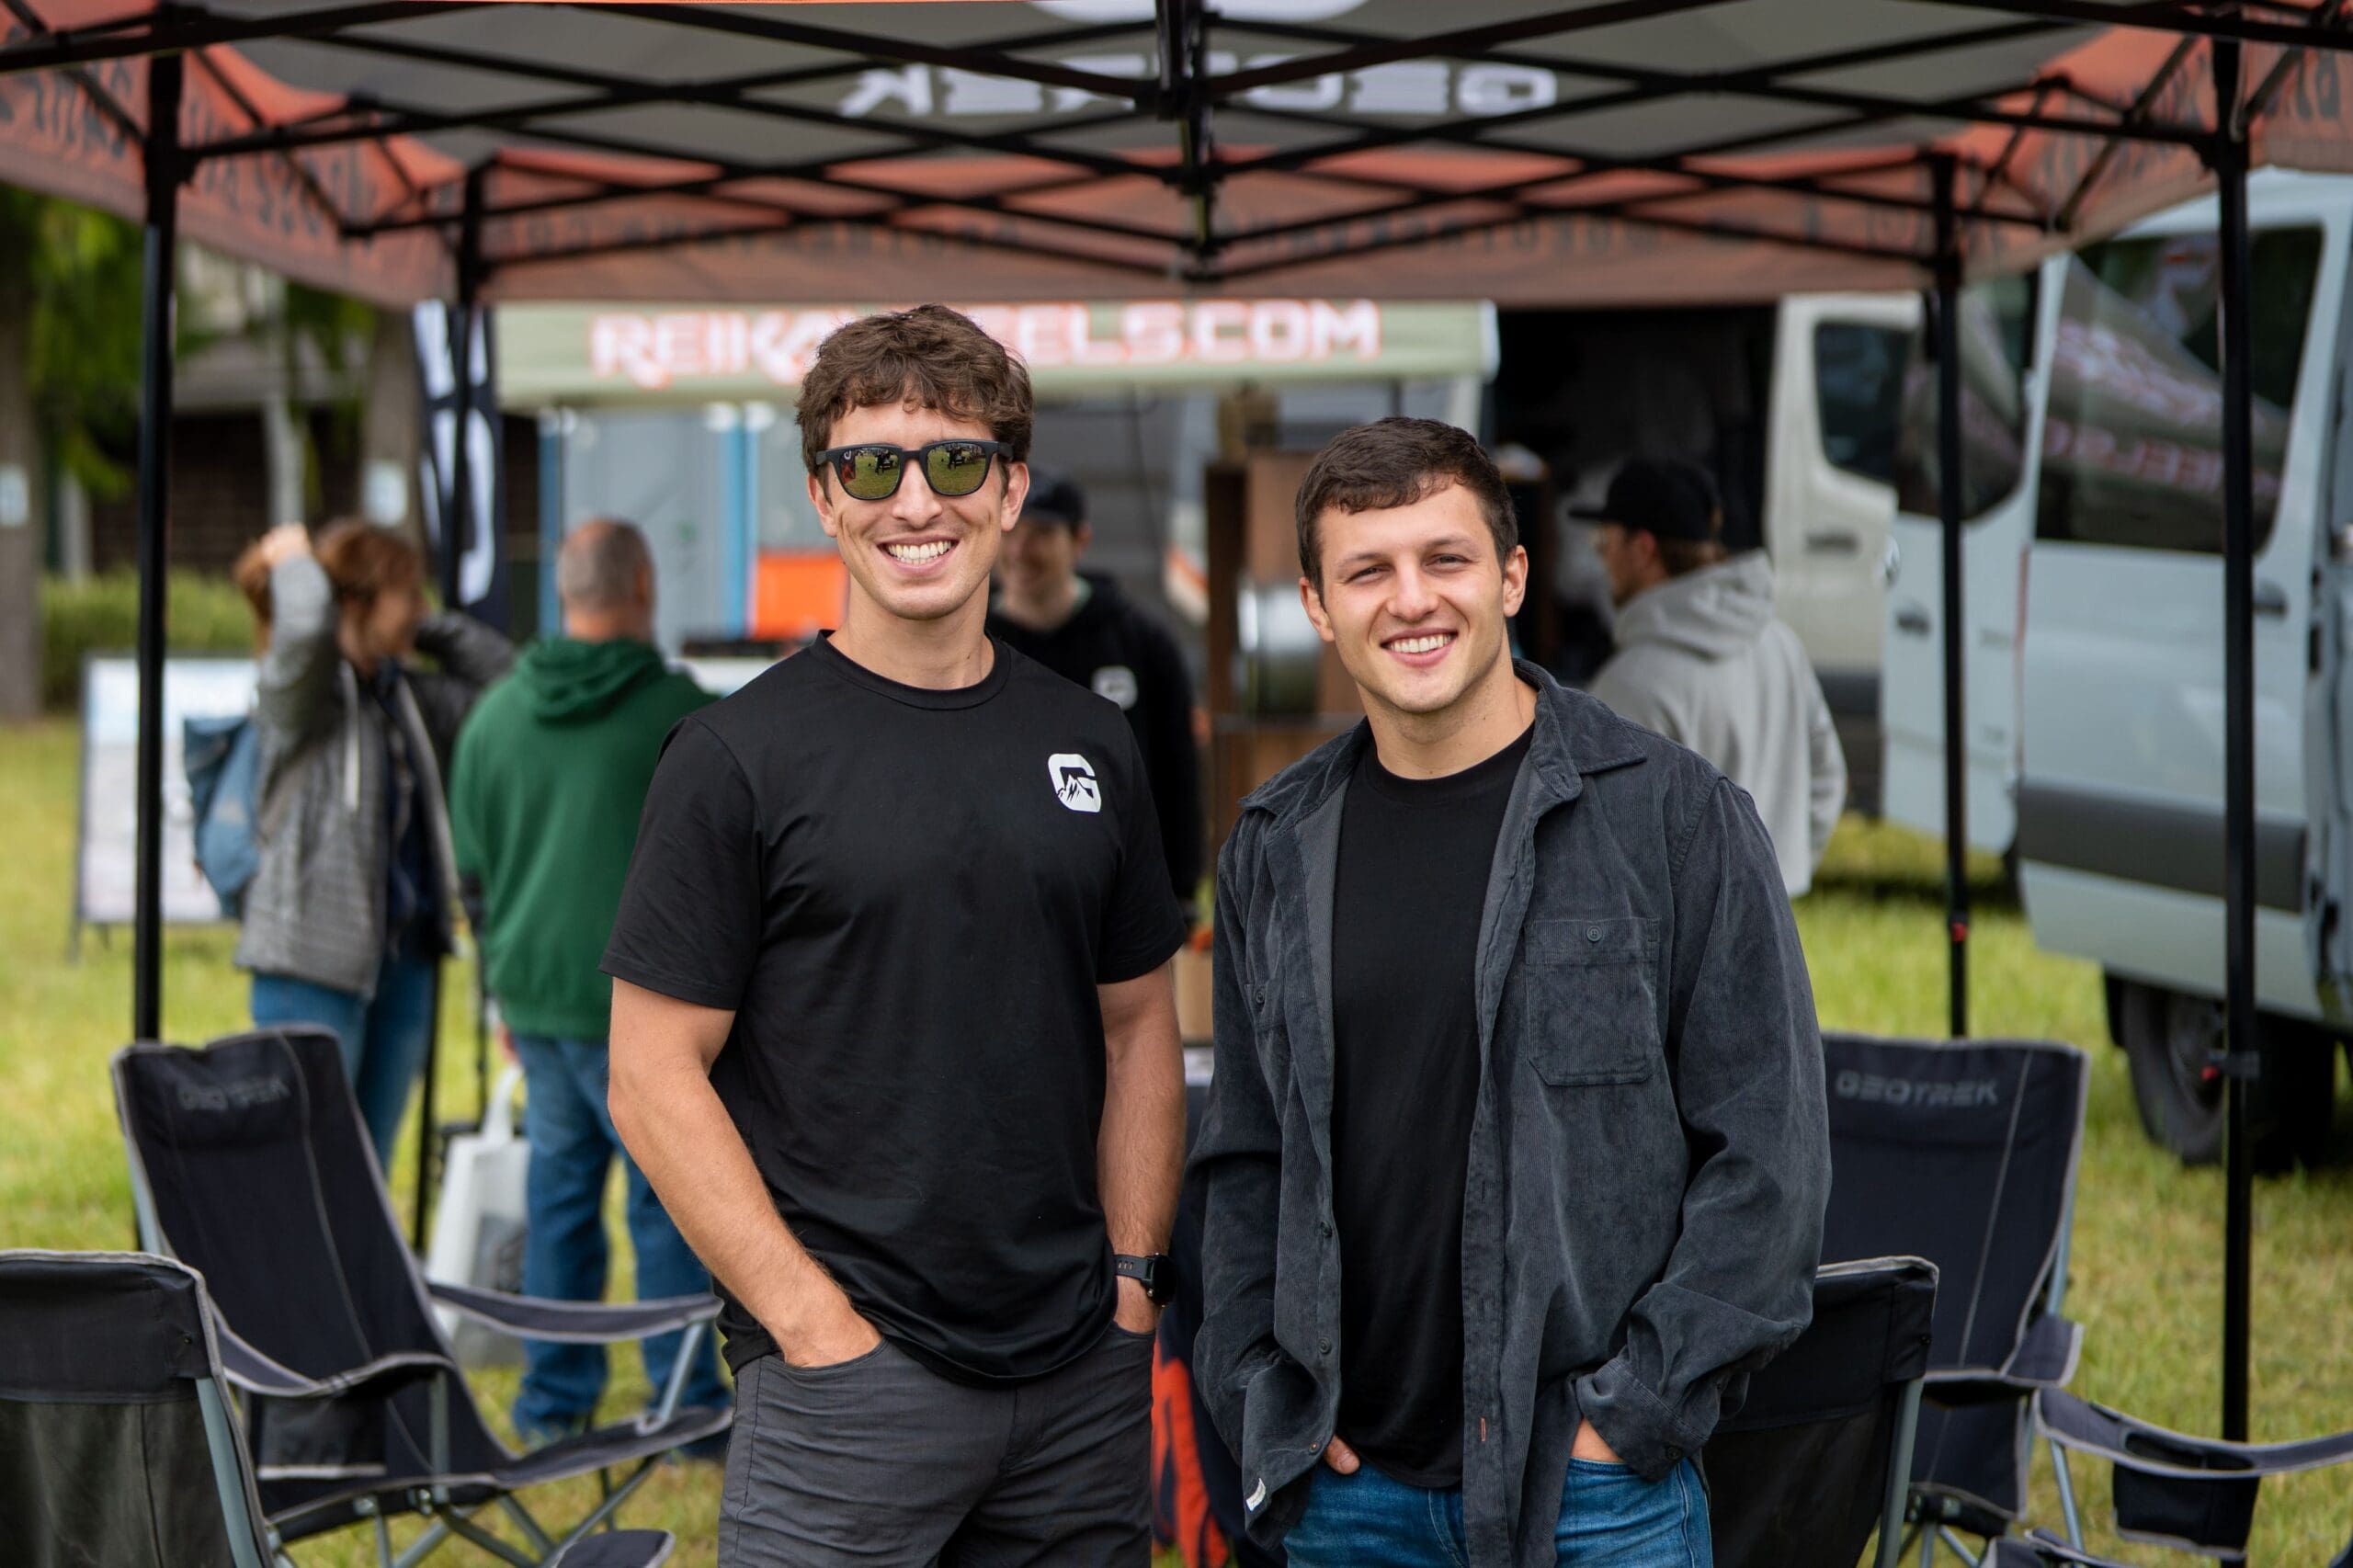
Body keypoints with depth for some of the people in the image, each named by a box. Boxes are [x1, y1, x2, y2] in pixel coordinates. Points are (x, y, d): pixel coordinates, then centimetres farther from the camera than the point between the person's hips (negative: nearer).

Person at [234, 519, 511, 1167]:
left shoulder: (405, 695, 12)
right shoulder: (299, 691, -11)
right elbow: (307, 625, -31)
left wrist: (421, 627, 10)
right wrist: (293, 562, -11)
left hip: (403, 962, 8)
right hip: (313, 966, -8)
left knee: (369, 1170, 12)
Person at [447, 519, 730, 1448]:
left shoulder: (496, 712, 8)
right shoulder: (681, 711, -9)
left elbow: (471, 869, 15)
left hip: (534, 991, 5)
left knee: (558, 1188, 12)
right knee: (669, 1196, 1)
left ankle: (554, 1404, 15)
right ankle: (689, 1407, 5)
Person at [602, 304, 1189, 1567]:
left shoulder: (1089, 748, 10)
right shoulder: (737, 760, -5)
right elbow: (654, 1081, -7)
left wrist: (1133, 1281, 6)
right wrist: (821, 1328, -13)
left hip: (1084, 1373, 5)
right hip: (846, 1372, -4)